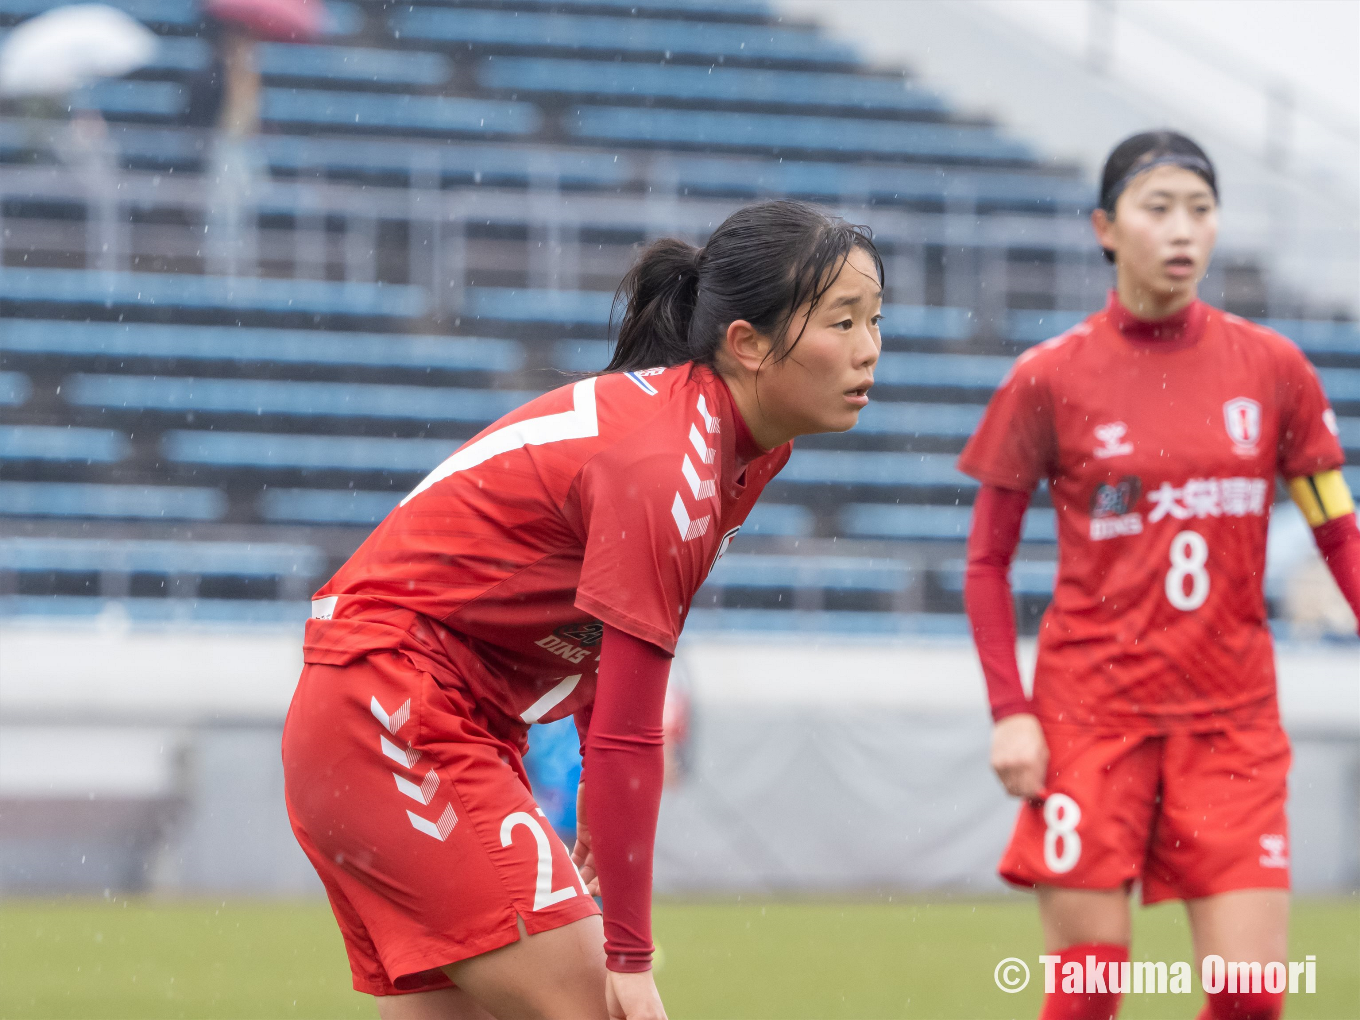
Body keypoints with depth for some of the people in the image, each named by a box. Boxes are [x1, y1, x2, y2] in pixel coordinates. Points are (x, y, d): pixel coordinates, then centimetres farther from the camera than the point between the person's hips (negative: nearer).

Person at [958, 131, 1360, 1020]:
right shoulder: (1050, 379, -1)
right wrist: (1009, 712, -6)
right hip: (1092, 707, -2)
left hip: (1233, 715, 2)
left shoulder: (1272, 368, 3)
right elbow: (987, 563, 4)